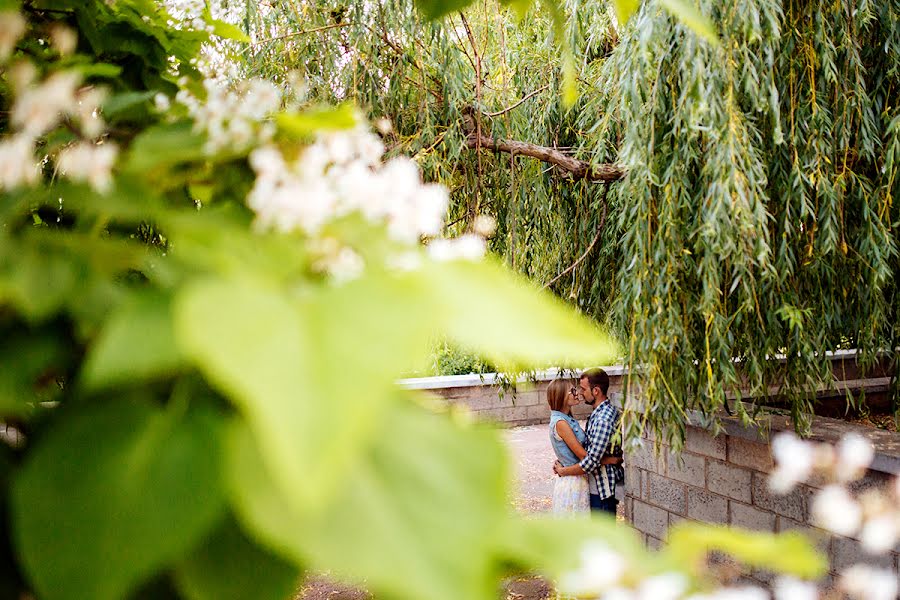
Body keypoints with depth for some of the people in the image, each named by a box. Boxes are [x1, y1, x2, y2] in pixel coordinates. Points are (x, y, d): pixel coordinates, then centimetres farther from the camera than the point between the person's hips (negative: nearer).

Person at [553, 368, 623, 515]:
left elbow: (592, 461, -27)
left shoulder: (604, 418, -25)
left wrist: (563, 471, -13)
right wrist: (562, 463, 4)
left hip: (603, 490, -10)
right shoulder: (598, 413, 9)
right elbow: (588, 448, 17)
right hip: (596, 487, 10)